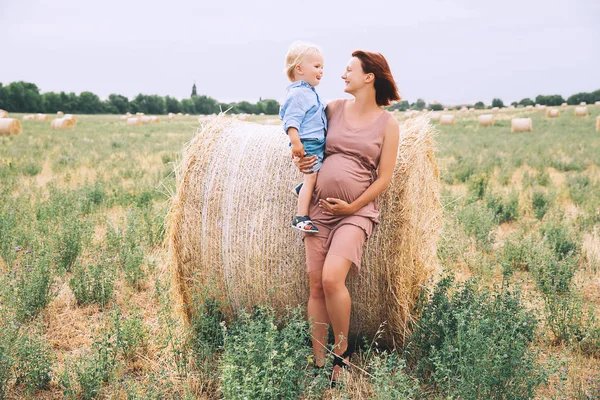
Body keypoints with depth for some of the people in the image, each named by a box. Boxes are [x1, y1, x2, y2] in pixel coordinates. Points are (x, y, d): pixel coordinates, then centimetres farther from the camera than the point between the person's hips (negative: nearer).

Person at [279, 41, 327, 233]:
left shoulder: (310, 93, 18)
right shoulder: (298, 93, -13)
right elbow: (291, 120, -21)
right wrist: (295, 141, -30)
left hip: (318, 144, 10)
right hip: (307, 144, -10)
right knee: (311, 175, -13)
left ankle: (304, 189, 28)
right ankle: (301, 217, -11)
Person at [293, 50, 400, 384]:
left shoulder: (388, 123, 1)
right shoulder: (334, 108, 10)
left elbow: (384, 178, -2)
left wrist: (353, 206, -10)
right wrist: (300, 159, 4)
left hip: (357, 210, -4)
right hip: (319, 206, 4)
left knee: (332, 278, -22)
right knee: (316, 285, 0)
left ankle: (342, 352, 1)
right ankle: (319, 364, 11)